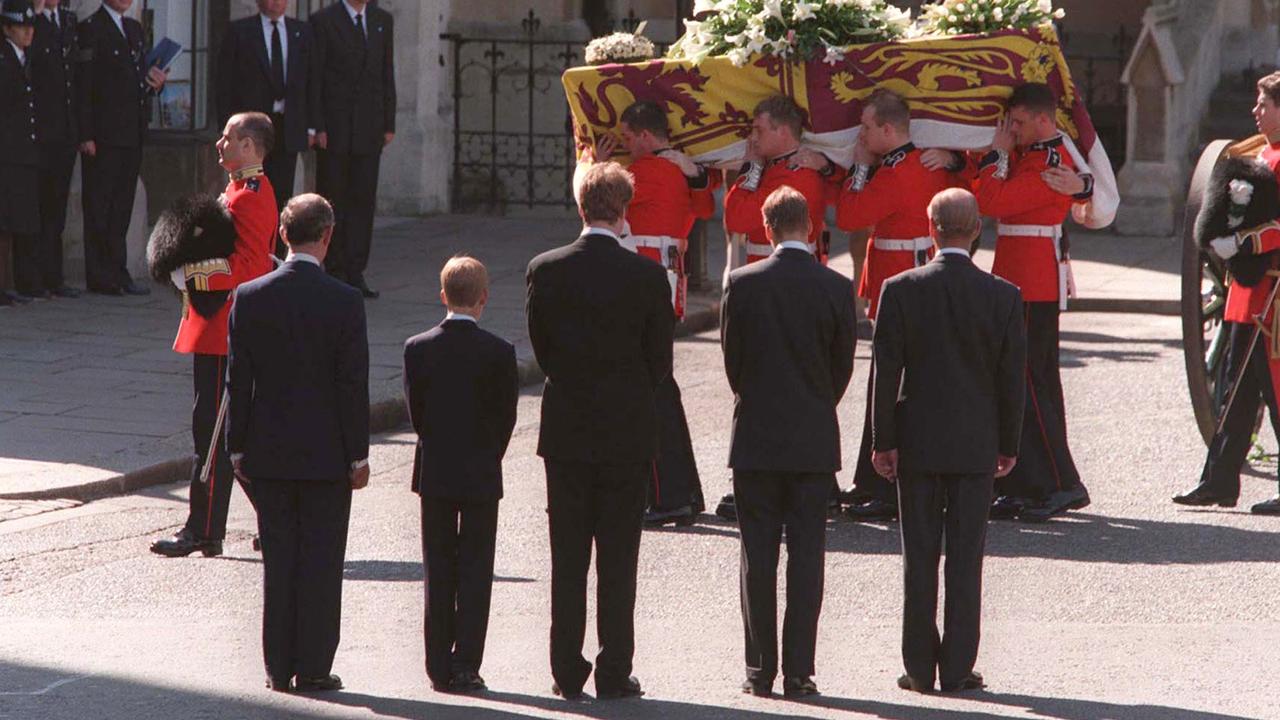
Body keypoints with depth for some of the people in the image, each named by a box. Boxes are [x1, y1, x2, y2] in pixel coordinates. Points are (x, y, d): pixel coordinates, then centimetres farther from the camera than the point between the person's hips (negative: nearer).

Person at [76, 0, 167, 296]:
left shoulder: (135, 29, 18)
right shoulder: (90, 29, -6)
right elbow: (83, 85, -12)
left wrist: (155, 83, 2)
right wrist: (86, 136, -17)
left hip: (132, 135, 8)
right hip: (103, 136, -8)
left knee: (122, 206, 10)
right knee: (99, 206, -4)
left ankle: (118, 273, 14)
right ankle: (101, 276, -2)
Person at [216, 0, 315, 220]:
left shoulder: (302, 32, 12)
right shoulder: (239, 31, 2)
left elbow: (311, 80, 12)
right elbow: (225, 81, 1)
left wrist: (310, 125, 5)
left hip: (289, 127, 3)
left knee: (281, 194, 1)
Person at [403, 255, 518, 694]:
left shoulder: (417, 348, -5)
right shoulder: (499, 353, -11)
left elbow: (415, 411, 1)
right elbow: (506, 417, -5)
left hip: (434, 474, 2)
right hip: (481, 476, -2)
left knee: (438, 572, 9)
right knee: (475, 571, 3)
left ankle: (439, 667, 10)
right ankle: (465, 666, 0)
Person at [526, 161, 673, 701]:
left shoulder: (545, 270, -6)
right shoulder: (647, 276, -10)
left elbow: (541, 350, 3)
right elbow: (660, 363, -3)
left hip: (566, 431, 1)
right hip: (628, 432, -1)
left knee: (567, 559, 8)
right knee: (618, 560, 5)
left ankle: (567, 673, 9)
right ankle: (614, 673, 5)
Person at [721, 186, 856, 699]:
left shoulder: (743, 284, -6)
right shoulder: (836, 289, -5)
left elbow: (732, 359, 2)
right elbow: (843, 366, 3)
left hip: (756, 438, 0)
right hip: (814, 442, 0)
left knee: (758, 556, 5)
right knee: (806, 555, 3)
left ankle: (760, 670, 5)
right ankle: (799, 671, 0)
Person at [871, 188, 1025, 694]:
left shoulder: (900, 290, -7)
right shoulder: (1002, 296, -5)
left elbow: (887, 371, -6)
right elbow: (1012, 377, -2)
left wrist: (884, 441, 0)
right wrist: (1008, 444, 8)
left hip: (917, 442, 0)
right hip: (976, 444, 0)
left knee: (919, 557, 6)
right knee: (966, 558, 4)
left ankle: (920, 667, 8)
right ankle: (958, 667, 4)